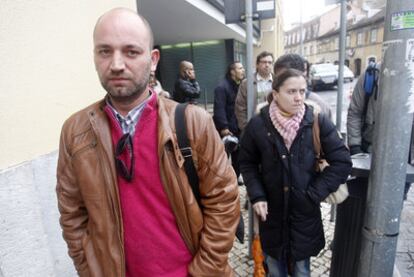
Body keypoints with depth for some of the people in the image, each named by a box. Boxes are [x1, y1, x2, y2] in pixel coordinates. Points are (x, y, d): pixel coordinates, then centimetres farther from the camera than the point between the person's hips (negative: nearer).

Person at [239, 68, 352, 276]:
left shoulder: (318, 121, -9)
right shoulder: (258, 124, -8)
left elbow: (342, 162, -6)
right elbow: (247, 163, 3)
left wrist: (314, 194, -10)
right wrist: (256, 196, -8)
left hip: (305, 212, 0)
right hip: (271, 212, 1)